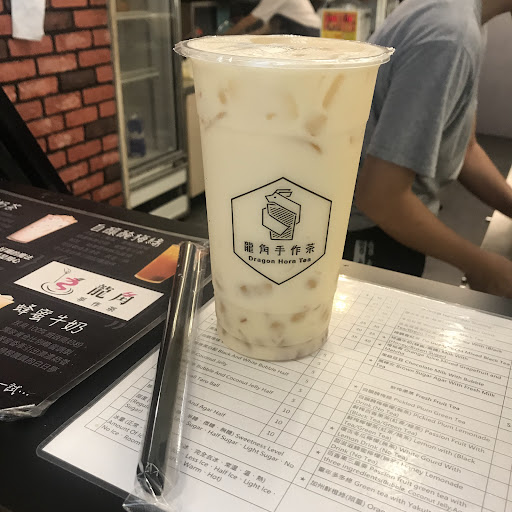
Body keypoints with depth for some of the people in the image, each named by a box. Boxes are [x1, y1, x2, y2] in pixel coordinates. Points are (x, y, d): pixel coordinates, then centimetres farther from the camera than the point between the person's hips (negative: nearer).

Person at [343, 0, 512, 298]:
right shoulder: (449, 39, -28)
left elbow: (465, 149, 9)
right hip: (366, 237, -9)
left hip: (398, 218, 9)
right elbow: (380, 196, -30)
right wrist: (479, 265, -18)